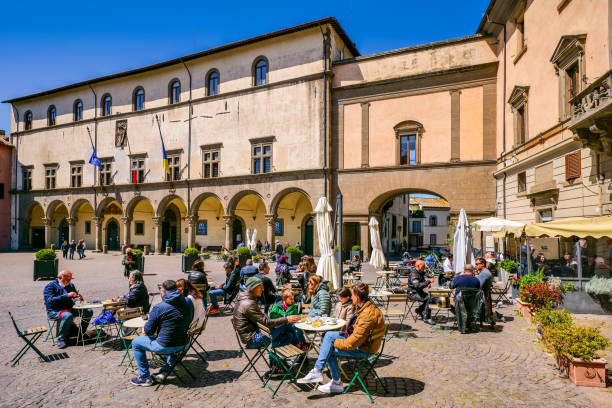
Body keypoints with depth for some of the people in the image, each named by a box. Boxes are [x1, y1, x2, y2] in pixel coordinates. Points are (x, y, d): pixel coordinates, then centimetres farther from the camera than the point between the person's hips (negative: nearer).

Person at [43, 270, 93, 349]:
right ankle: (61, 339, -21)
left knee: (89, 311, -12)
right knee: (68, 315, -38)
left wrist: (78, 297, -2)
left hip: (69, 309, 6)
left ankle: (81, 333, 2)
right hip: (54, 311, -6)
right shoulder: (50, 286, -5)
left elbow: (74, 297, 24)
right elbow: (50, 300, -20)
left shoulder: (70, 285, 15)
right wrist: (67, 295, -26)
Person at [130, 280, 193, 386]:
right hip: (184, 345, 5)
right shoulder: (188, 305, 0)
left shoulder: (158, 307, -14)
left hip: (165, 346, -5)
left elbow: (148, 331, -7)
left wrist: (149, 320, 15)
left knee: (136, 342, 19)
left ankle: (145, 377, 24)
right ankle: (165, 371, 32)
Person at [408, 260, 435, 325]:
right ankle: (426, 318, -15)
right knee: (428, 299, -25)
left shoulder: (421, 272, 11)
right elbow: (417, 286, -31)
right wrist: (429, 281, -28)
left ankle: (419, 310, 7)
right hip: (413, 293, -9)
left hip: (420, 292, 9)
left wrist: (428, 284, 1)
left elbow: (423, 282, 25)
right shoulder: (413, 274, -19)